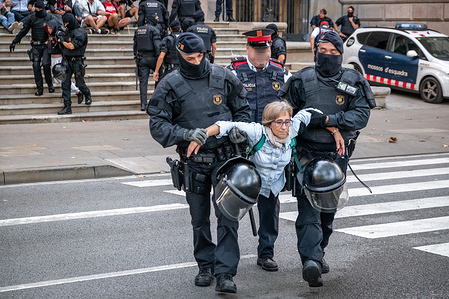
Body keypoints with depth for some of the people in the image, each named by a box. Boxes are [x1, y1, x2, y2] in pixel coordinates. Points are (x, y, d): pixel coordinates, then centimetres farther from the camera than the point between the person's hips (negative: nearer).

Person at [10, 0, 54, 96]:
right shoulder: (31, 18, 3)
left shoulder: (49, 18, -2)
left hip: (46, 45, -2)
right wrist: (14, 42, 8)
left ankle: (50, 84, 7)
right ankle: (39, 88, -1)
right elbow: (23, 31, 8)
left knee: (46, 64, -15)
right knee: (36, 66, -6)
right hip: (36, 46, 2)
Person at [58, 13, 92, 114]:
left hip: (77, 61, -6)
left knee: (80, 83, 0)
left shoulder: (81, 32, -10)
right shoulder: (68, 31, 13)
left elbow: (71, 46, -18)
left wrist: (62, 41, -6)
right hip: (67, 61, 6)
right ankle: (67, 107, -1)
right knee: (65, 83, -2)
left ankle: (88, 95, 34)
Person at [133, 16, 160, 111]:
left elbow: (135, 46, 17)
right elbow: (157, 45, -15)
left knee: (143, 81, 3)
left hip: (141, 58, 5)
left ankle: (143, 104, 0)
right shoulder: (154, 30, -7)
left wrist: (136, 58, 24)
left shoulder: (138, 30, 12)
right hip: (152, 57, -5)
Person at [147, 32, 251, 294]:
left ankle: (225, 273, -3)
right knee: (199, 219, 13)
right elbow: (157, 125, -9)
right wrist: (187, 134, -23)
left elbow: (242, 108, 13)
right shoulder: (170, 86, -6)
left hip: (225, 156, 0)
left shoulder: (223, 77, -1)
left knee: (228, 216, -7)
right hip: (193, 161, 0)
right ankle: (206, 265, 30)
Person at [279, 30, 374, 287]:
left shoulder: (353, 83, 2)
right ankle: (311, 261, -23)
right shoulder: (301, 81, 1)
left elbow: (361, 115, -9)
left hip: (336, 155, 2)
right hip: (306, 153, -2)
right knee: (308, 208, -12)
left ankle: (318, 253, 28)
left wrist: (330, 119, -19)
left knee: (329, 208, 12)